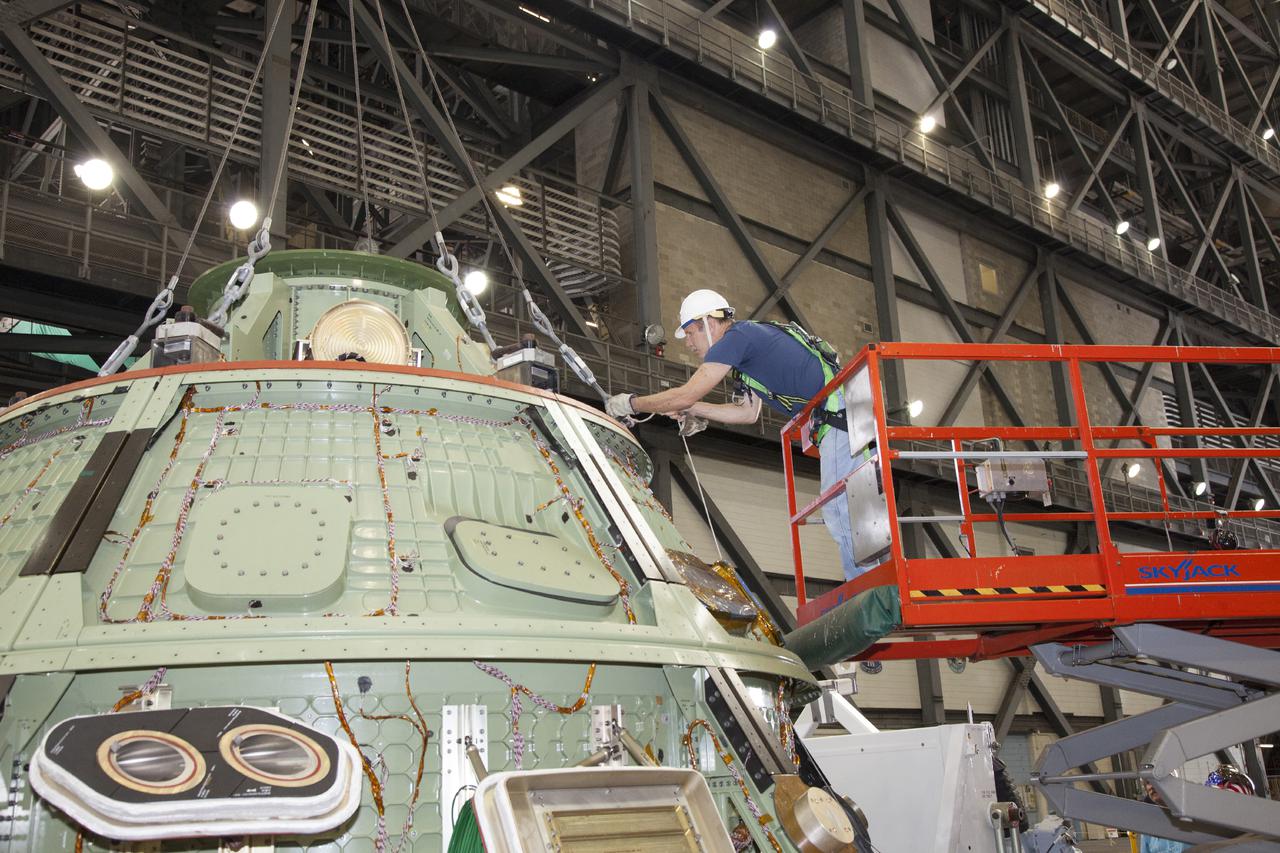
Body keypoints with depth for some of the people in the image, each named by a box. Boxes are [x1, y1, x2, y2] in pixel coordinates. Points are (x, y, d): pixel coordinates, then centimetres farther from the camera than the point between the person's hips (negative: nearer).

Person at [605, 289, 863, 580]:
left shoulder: (736, 336, -9)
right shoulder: (752, 338, 22)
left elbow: (686, 394, -11)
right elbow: (747, 412, 26)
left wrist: (631, 403, 1)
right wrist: (691, 409, 21)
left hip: (839, 415, -10)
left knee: (840, 513, -13)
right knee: (839, 514, 9)